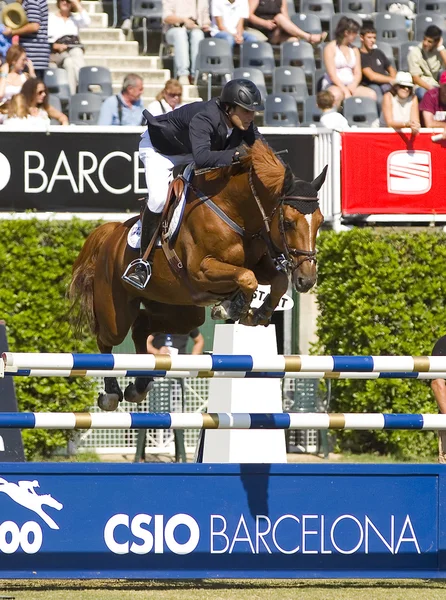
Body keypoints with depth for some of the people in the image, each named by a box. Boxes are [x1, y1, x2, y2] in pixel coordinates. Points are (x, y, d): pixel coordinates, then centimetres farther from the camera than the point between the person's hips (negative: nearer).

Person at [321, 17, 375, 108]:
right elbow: (332, 74, -9)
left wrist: (352, 86, -10)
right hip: (333, 85, -6)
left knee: (371, 94, -22)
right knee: (337, 94, -41)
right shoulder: (331, 48, 0)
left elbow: (358, 73, 12)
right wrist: (345, 91, -20)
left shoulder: (354, 50, 19)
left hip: (351, 86, 6)